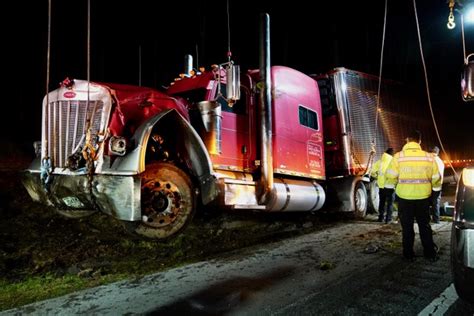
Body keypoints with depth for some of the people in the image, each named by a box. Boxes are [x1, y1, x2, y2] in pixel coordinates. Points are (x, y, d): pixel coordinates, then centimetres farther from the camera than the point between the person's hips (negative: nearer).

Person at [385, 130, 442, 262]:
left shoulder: (398, 156, -11)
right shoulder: (429, 157, -3)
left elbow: (390, 177, -11)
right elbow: (436, 178, 2)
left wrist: (395, 186, 9)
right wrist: (433, 187, 22)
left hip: (404, 197, -2)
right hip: (423, 197, 2)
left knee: (407, 226, 11)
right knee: (424, 226, 17)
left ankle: (409, 254, 18)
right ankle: (430, 253, 25)